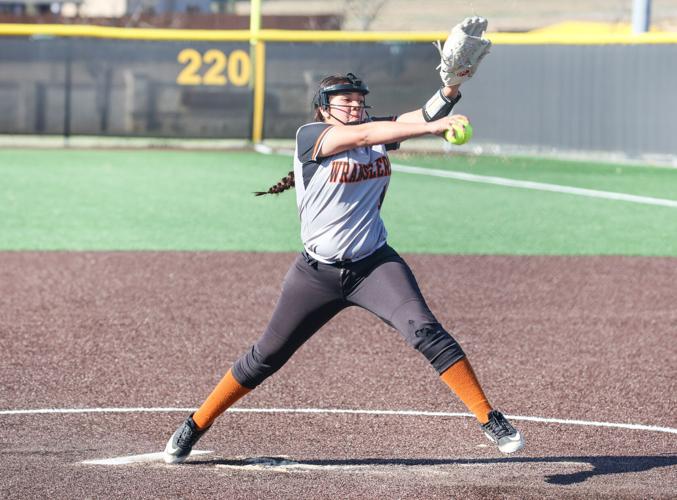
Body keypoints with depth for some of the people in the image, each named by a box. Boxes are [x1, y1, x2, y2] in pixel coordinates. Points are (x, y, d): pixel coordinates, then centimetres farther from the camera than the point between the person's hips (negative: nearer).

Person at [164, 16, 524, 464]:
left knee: (426, 332, -19)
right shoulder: (310, 136, -10)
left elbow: (425, 116, -11)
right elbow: (362, 135, -27)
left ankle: (491, 420, -17)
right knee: (266, 357, 6)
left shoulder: (378, 131, 3)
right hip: (317, 272, -2)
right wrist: (433, 126, -38)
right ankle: (196, 426, 23)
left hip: (374, 265, 2)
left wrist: (452, 85, -33)